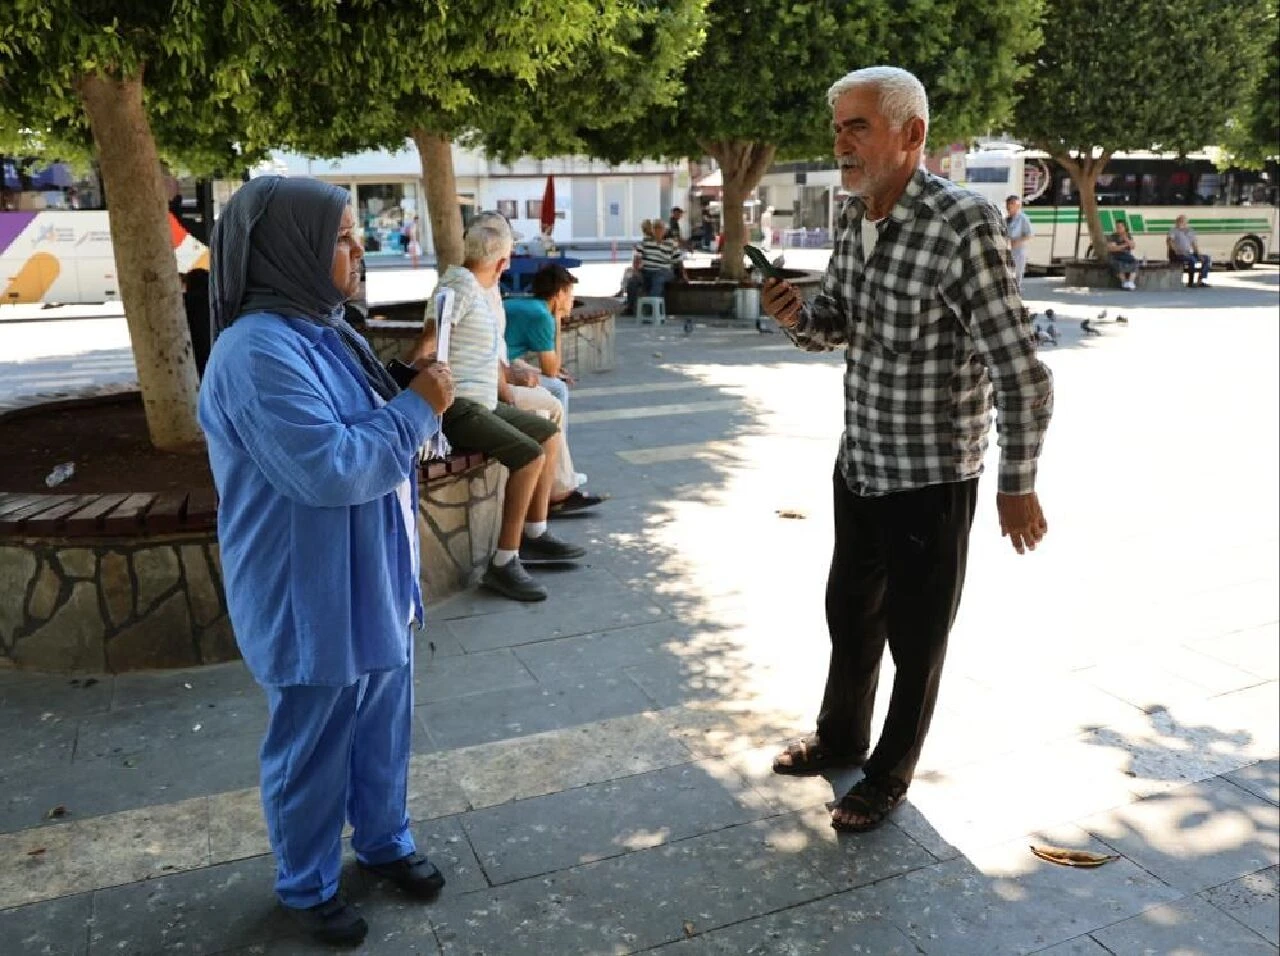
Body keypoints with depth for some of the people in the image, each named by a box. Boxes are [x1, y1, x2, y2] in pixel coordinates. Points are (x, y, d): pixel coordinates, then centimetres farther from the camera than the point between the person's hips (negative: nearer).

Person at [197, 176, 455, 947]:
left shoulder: (324, 330, 6)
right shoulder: (258, 352, -24)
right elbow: (330, 468, -28)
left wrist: (419, 406, -1)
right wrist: (418, 409, -19)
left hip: (375, 580, 9)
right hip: (313, 600, -8)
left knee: (384, 728, 23)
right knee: (313, 752, 12)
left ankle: (384, 840, 45)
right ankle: (308, 886, 35)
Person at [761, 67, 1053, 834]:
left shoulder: (964, 224, -23)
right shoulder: (855, 217, 1)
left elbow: (1025, 376, -20)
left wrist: (1018, 486, -11)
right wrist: (797, 317, -10)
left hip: (931, 476, -7)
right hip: (860, 462, 8)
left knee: (914, 636, 10)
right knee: (850, 612, 22)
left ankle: (888, 778, 31)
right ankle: (840, 737, 45)